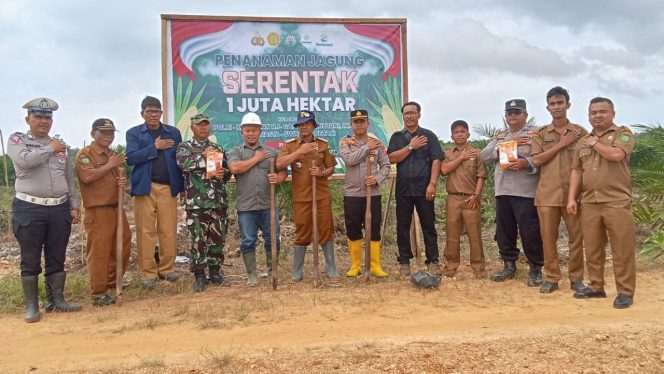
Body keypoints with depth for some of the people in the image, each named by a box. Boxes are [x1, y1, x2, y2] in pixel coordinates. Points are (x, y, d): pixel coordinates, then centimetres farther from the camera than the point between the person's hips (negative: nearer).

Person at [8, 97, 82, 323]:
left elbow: (70, 179, 15)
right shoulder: (17, 140, 3)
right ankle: (31, 306, 11)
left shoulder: (60, 145, 14)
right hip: (29, 209, -4)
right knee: (30, 260, 2)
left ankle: (56, 300, 20)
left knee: (57, 259, 9)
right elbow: (24, 160, -20)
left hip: (60, 209, 4)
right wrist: (50, 149, -7)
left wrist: (74, 206, 9)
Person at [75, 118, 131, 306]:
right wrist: (110, 164, -17)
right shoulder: (85, 154, -8)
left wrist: (123, 181, 2)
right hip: (97, 211, -8)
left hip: (116, 207, 8)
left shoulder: (113, 155, 16)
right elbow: (87, 176, -24)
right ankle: (99, 293, 3)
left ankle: (113, 281, 33)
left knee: (123, 245, 15)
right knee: (98, 251, -4)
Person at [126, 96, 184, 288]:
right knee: (145, 231, 1)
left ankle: (167, 268, 14)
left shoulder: (174, 132, 12)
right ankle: (148, 273, 9)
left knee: (169, 230, 2)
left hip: (168, 188, 2)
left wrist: (184, 187, 3)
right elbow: (130, 158, -8)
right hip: (144, 188, -1)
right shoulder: (134, 133, 7)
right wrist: (154, 147, -12)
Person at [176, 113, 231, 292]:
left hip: (219, 202, 4)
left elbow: (228, 173, 14)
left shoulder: (218, 148, 15)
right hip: (196, 203, -4)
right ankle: (199, 276, 11)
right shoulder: (184, 147, 4)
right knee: (198, 241, 0)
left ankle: (215, 272, 22)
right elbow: (183, 163, -18)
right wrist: (204, 156, -11)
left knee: (218, 239, 9)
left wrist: (223, 173, -8)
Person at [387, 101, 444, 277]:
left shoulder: (429, 136, 7)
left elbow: (436, 160, -2)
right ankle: (404, 262, 13)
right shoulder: (397, 137, 12)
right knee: (403, 226, 5)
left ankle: (432, 261, 8)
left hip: (424, 189, -2)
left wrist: (432, 184, -12)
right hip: (403, 189, 2)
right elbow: (392, 158, -2)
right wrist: (411, 146, -9)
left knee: (429, 226, 1)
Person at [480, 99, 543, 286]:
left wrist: (527, 163, -25)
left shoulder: (536, 133, 2)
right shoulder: (500, 137, 19)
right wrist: (505, 145, -5)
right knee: (504, 231, 10)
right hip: (503, 191, 6)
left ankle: (535, 269, 10)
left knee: (530, 232, -4)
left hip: (526, 192, -5)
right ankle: (509, 265, 23)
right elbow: (484, 155, 5)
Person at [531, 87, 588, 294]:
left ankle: (576, 278, 17)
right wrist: (560, 144, -9)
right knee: (548, 238, 4)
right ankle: (551, 278, 14)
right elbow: (536, 160, -4)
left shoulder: (580, 132, 7)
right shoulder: (540, 134, 8)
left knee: (577, 236, 4)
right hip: (547, 194, 0)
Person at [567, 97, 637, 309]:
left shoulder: (623, 134, 2)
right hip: (589, 203, 5)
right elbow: (576, 171, 15)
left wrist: (595, 143, -3)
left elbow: (616, 155, -19)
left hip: (617, 202, -5)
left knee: (622, 250, -2)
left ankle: (625, 291, 6)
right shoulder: (583, 141, 17)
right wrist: (572, 198, 6)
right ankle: (596, 286, 21)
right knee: (592, 249, 10)